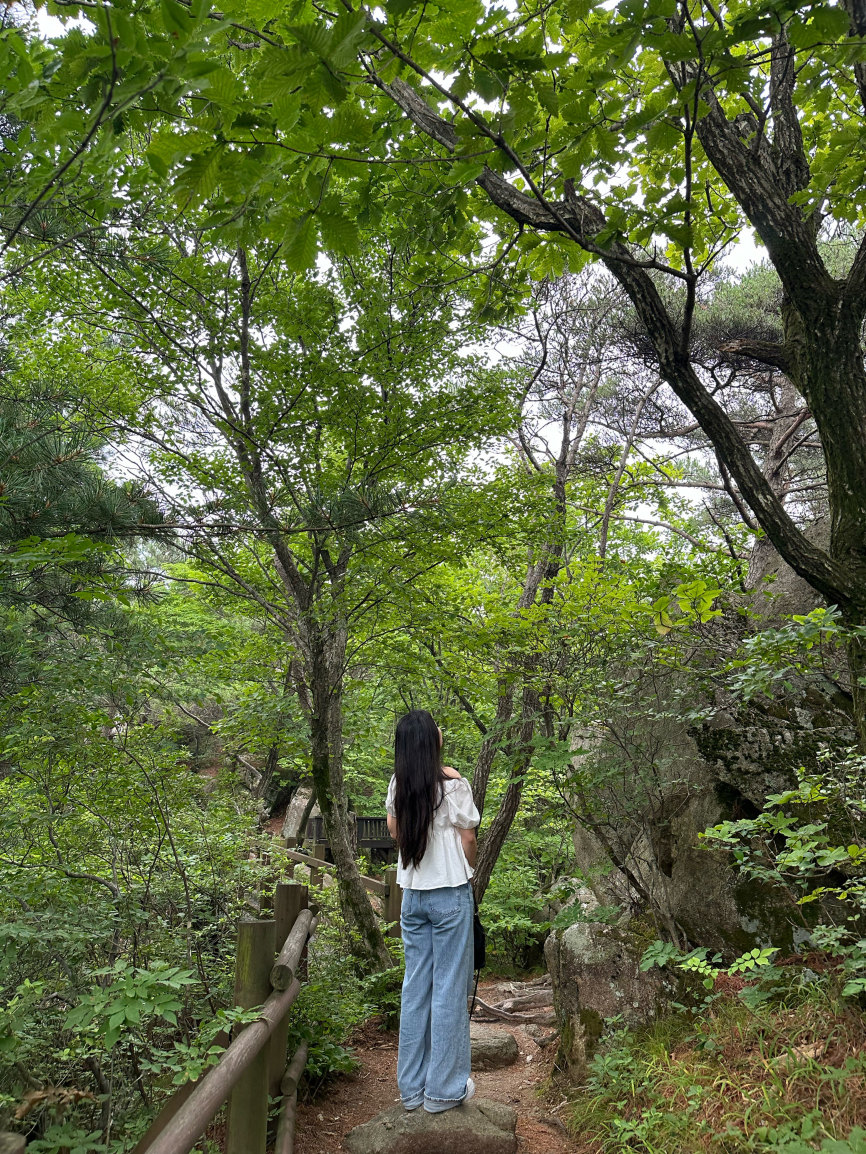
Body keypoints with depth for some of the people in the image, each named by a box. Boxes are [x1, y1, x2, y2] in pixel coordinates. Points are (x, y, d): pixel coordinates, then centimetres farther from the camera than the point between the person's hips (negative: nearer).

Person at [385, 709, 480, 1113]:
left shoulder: (398, 785, 1)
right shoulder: (453, 784, -14)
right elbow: (467, 842, -5)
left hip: (412, 894, 5)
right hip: (450, 893, -5)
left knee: (415, 986, 13)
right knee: (449, 988, 5)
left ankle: (412, 1087, 22)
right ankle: (443, 1089, 14)